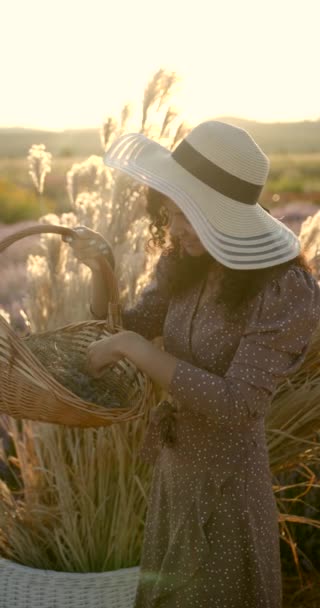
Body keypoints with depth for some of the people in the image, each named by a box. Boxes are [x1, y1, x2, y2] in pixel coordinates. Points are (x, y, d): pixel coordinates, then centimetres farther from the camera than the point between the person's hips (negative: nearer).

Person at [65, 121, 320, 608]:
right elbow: (125, 329, 6)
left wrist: (131, 346, -27)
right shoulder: (184, 266, -4)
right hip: (173, 471, 7)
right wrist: (100, 269, -12)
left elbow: (234, 405, -29)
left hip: (227, 484, -6)